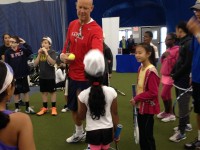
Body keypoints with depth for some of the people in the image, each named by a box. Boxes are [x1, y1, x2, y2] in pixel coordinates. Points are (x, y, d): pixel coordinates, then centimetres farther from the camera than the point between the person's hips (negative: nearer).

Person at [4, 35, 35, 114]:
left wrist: (24, 43, -17)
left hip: (23, 75, 2)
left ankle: (27, 108, 22)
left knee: (26, 91, 10)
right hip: (14, 76, -2)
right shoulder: (8, 52, -6)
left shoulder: (23, 49, -1)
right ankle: (17, 108, 22)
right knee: (16, 93, 9)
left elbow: (31, 51, -15)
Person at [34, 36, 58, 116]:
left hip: (50, 76, -5)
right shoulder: (40, 52, 7)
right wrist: (39, 54, -10)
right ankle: (44, 108, 21)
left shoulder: (52, 52, -8)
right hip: (42, 76, 5)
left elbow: (53, 63, -23)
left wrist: (46, 53, -26)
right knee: (44, 92, 11)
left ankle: (53, 108, 12)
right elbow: (35, 64, 0)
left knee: (52, 91, 5)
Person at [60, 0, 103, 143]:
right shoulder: (72, 25, 4)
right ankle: (79, 133, 47)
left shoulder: (96, 30, -19)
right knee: (73, 107, 23)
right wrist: (63, 54, -3)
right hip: (72, 75, 7)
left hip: (87, 77, -7)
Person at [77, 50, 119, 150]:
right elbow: (114, 114, -1)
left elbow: (81, 116, -1)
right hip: (107, 130, 2)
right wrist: (117, 131, 11)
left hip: (92, 131, -2)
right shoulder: (111, 92, -10)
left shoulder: (83, 94, -13)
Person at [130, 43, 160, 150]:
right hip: (141, 107, 8)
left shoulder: (151, 71, -21)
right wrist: (136, 99, 1)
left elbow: (153, 93, -24)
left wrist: (137, 98, -17)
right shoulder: (140, 68, 5)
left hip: (148, 108, -8)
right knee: (142, 135, 20)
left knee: (148, 136, 4)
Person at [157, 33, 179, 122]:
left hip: (170, 76, -8)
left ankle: (167, 113, 9)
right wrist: (163, 56, -1)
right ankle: (169, 113, 21)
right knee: (167, 95, 12)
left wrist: (168, 57, -21)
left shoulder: (177, 50, -14)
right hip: (164, 75, 9)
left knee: (163, 95, -7)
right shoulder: (168, 49, 12)